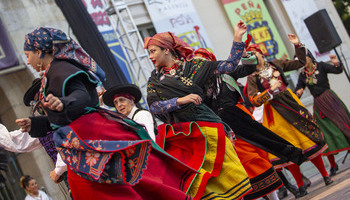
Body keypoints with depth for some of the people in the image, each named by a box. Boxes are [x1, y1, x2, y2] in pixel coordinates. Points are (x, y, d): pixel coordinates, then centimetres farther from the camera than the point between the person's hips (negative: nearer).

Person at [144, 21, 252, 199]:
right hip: (179, 137, 2)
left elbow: (229, 66, 5)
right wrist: (180, 100, -16)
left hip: (206, 129, -2)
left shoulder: (192, 66, 7)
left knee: (226, 178, -4)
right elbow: (153, 106, -2)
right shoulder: (154, 80, 14)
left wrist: (237, 38, -1)